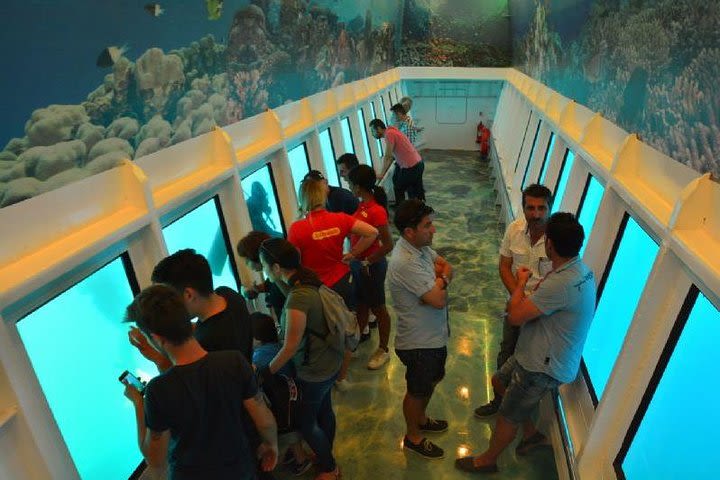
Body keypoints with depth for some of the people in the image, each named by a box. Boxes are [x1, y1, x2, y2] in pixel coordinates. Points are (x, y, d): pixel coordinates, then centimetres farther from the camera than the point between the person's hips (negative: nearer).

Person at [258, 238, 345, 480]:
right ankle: (326, 457, 50)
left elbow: (290, 348, -24)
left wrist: (265, 373, -10)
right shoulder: (308, 280, -7)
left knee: (305, 423, 16)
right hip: (329, 362, 8)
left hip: (314, 372, -8)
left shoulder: (298, 298, -33)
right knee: (323, 411, 27)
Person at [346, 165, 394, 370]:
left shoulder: (376, 211, -27)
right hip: (357, 262, 8)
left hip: (371, 266, -8)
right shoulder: (362, 205, -2)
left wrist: (367, 262, -19)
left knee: (377, 308, 12)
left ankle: (383, 351, 32)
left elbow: (388, 245, -26)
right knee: (361, 304, 25)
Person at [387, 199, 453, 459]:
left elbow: (447, 268, 3)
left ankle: (420, 419, 54)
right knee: (418, 391, 15)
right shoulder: (405, 262, -34)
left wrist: (439, 278, -20)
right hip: (419, 343, -9)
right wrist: (442, 280, -12)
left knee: (432, 380, 29)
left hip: (434, 335, 9)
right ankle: (413, 437, 40)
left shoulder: (420, 246, -4)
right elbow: (439, 299, -32)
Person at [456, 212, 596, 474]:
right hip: (539, 355, 9)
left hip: (542, 367, -9)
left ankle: (487, 460, 35)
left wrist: (520, 283, -12)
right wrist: (526, 297, -1)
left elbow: (515, 316, -27)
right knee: (499, 381, 26)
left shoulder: (561, 283, -35)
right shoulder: (581, 270, -3)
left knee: (508, 416, 12)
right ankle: (532, 433, 42)